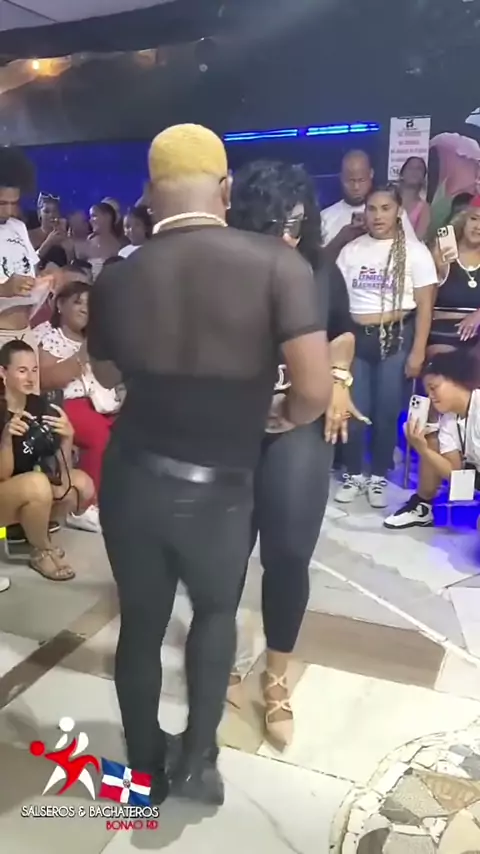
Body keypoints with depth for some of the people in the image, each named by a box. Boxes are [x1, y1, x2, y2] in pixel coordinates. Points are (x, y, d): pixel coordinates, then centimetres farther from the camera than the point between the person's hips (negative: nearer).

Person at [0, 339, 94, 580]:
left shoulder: (41, 407, -4)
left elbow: (61, 472, -5)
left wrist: (67, 437, -23)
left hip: (31, 496, 5)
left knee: (83, 484, -16)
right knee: (37, 483, -34)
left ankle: (34, 529, 6)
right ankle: (41, 552, -8)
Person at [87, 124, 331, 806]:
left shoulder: (117, 278, -5)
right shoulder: (277, 264, -15)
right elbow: (314, 392, -22)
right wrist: (283, 415, 0)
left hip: (131, 477, 3)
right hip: (219, 487, -2)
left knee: (141, 622, 20)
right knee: (215, 612, 26)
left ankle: (145, 770, 39)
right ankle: (198, 760, 30)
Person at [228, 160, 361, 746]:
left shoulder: (320, 271, 0)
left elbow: (341, 333, 17)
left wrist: (339, 380, 0)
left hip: (299, 428, 2)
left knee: (290, 552, 2)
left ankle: (277, 676, 25)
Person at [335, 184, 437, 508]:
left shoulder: (414, 251, -1)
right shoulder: (351, 250, 7)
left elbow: (425, 306, -3)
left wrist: (418, 351, -8)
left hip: (396, 338, -2)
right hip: (356, 338, 2)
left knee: (387, 412, 4)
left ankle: (379, 477, 21)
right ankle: (354, 474, 20)